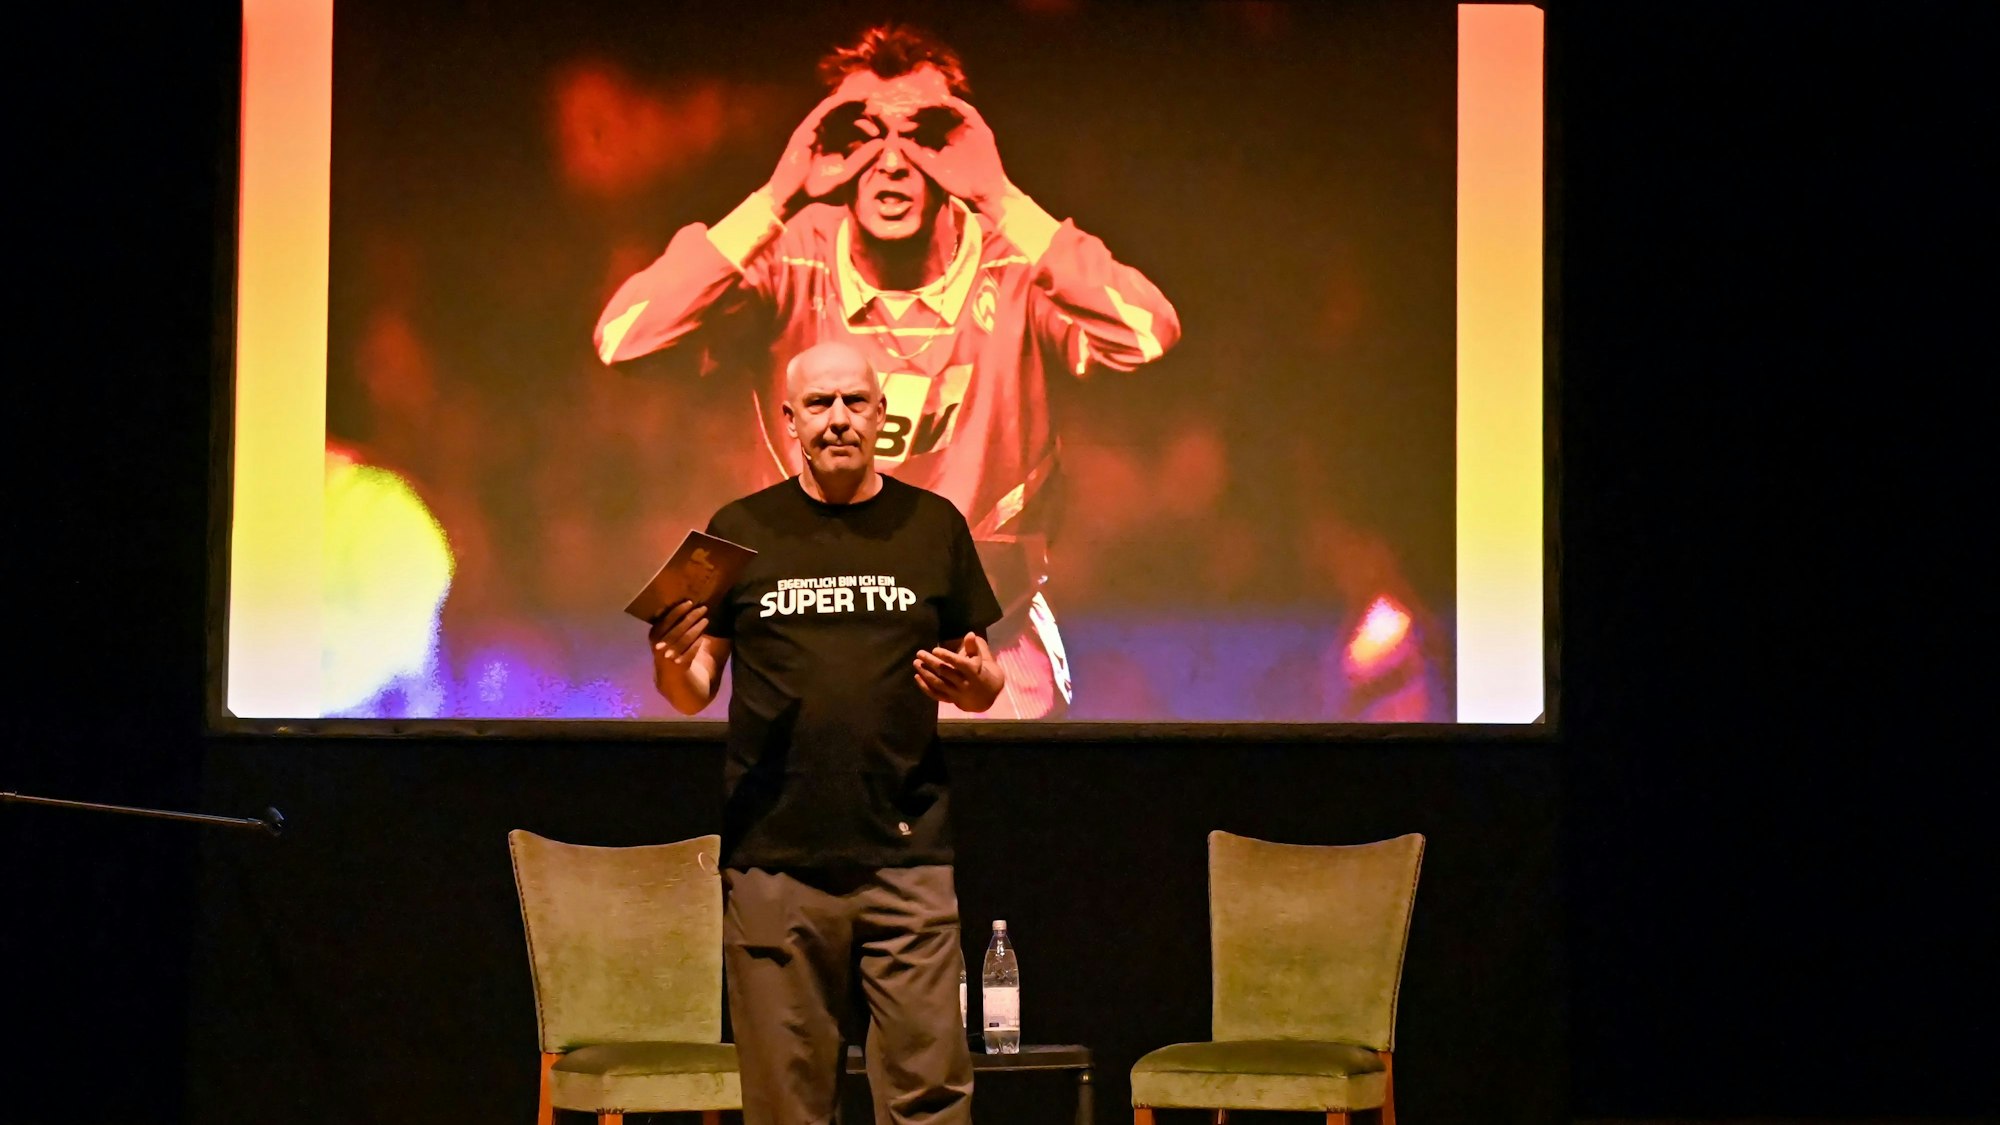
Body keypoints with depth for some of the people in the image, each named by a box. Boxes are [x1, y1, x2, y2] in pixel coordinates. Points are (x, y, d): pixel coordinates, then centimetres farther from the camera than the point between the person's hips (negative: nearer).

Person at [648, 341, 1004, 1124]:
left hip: (905, 855, 0)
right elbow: (692, 695, 10)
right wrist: (672, 661, -12)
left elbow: (986, 685, 16)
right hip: (772, 857, 0)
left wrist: (974, 683, -7)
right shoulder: (742, 531, 8)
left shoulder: (933, 526, 9)